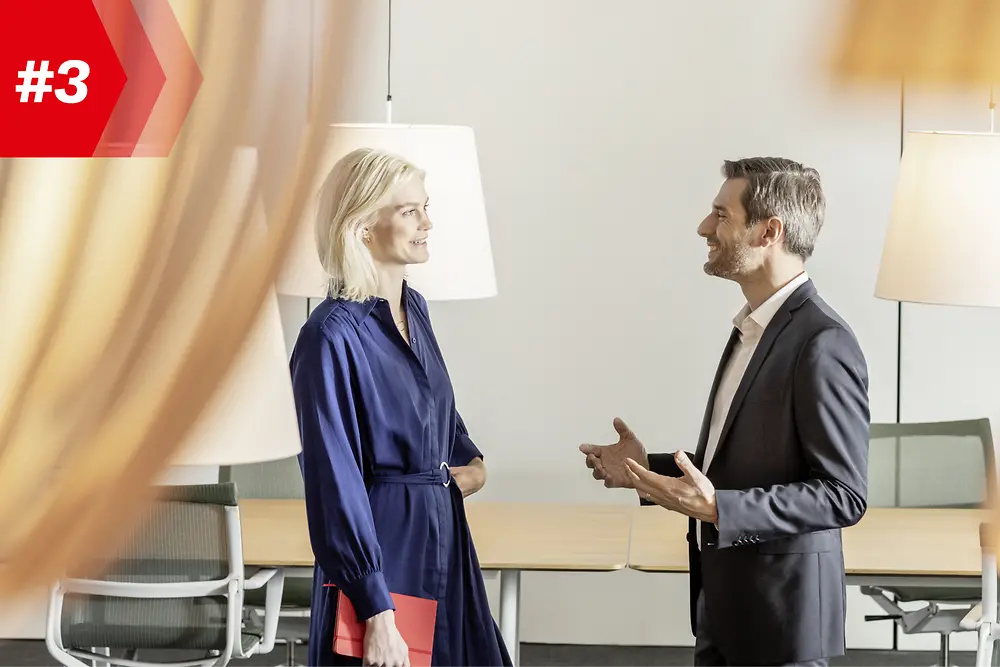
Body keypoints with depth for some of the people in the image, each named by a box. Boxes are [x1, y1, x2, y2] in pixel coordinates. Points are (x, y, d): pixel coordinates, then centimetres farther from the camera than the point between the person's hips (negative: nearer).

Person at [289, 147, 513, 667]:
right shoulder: (332, 336, -18)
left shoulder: (414, 308, 7)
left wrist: (471, 459, 6)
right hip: (383, 548, -8)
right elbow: (335, 483, -20)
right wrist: (376, 612, -22)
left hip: (444, 543, 8)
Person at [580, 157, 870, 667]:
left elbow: (843, 495, -21)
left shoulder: (822, 344, -19)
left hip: (780, 608, -9)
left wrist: (716, 507, -27)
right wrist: (649, 469, 8)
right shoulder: (755, 329, 10)